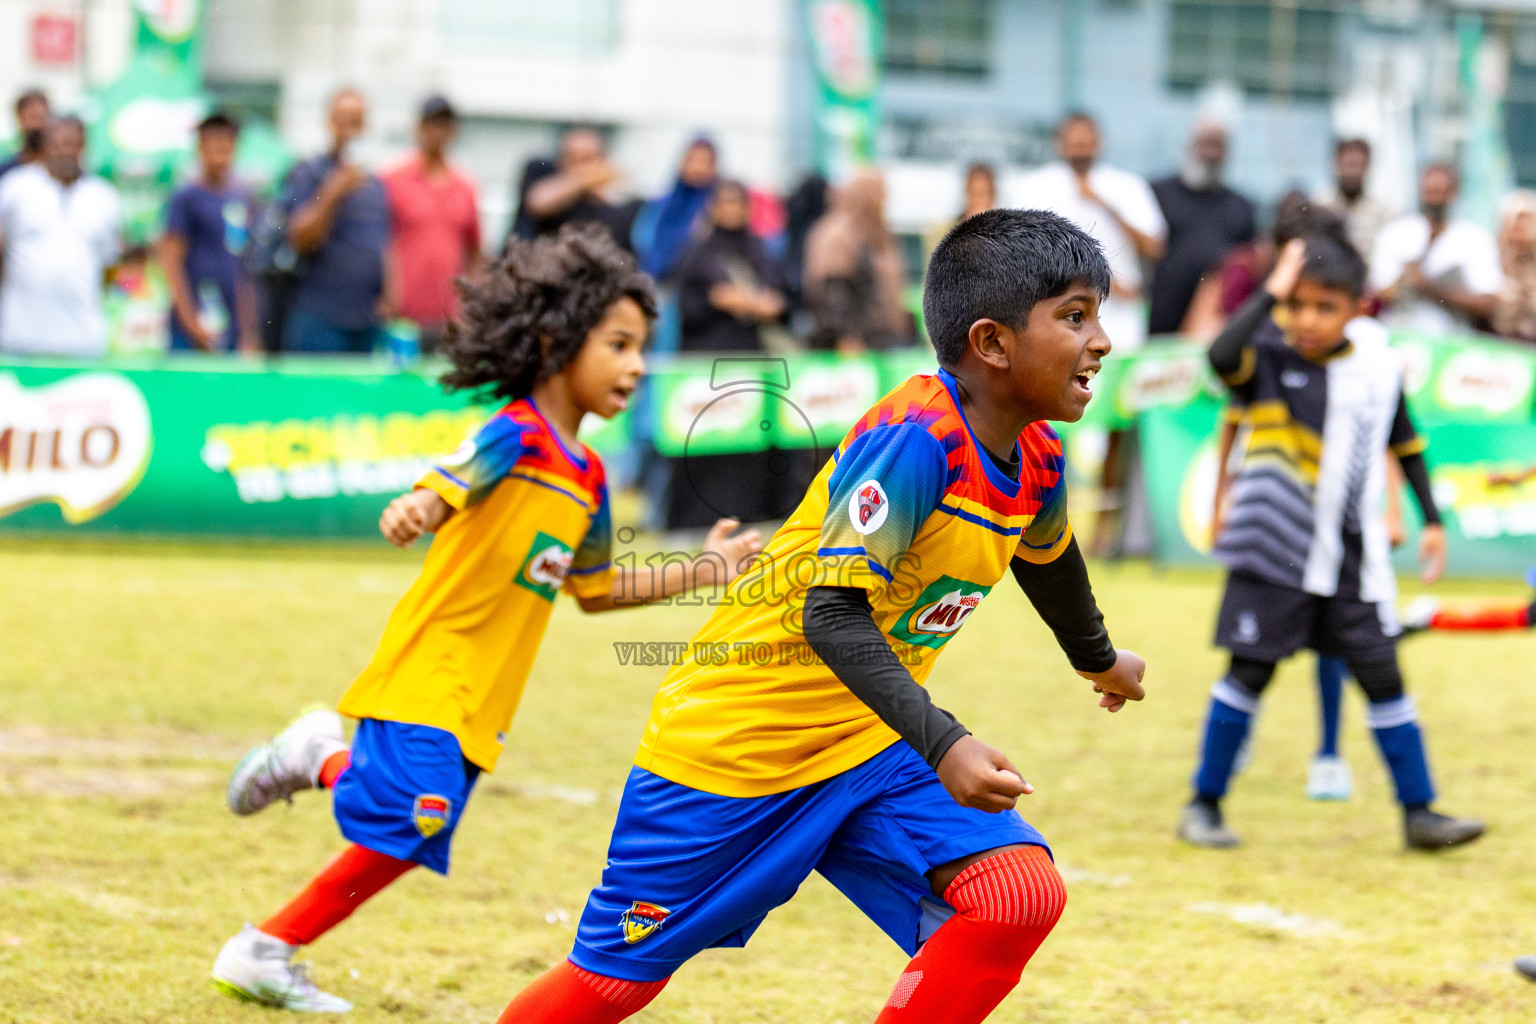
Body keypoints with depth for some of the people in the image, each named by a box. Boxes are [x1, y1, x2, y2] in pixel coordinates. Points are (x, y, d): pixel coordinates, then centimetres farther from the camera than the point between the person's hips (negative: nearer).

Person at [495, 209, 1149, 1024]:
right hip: (732, 740, -7)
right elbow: (832, 614, -33)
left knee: (1022, 895, -15)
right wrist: (943, 746, -42)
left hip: (866, 747, 7)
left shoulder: (1037, 463, -1)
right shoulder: (915, 438, -27)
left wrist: (1097, 657, 43)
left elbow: (1046, 557, 24)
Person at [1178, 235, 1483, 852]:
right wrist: (1271, 292, -24)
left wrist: (1432, 520, 14)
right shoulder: (1269, 363, -8)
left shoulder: (1379, 369, 2)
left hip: (1352, 556, 3)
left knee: (1381, 674, 3)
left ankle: (1419, 812, 10)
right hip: (1276, 550, -3)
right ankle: (1205, 804, 14)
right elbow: (1222, 356, -31)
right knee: (1250, 673, 1)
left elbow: (1405, 446, 15)